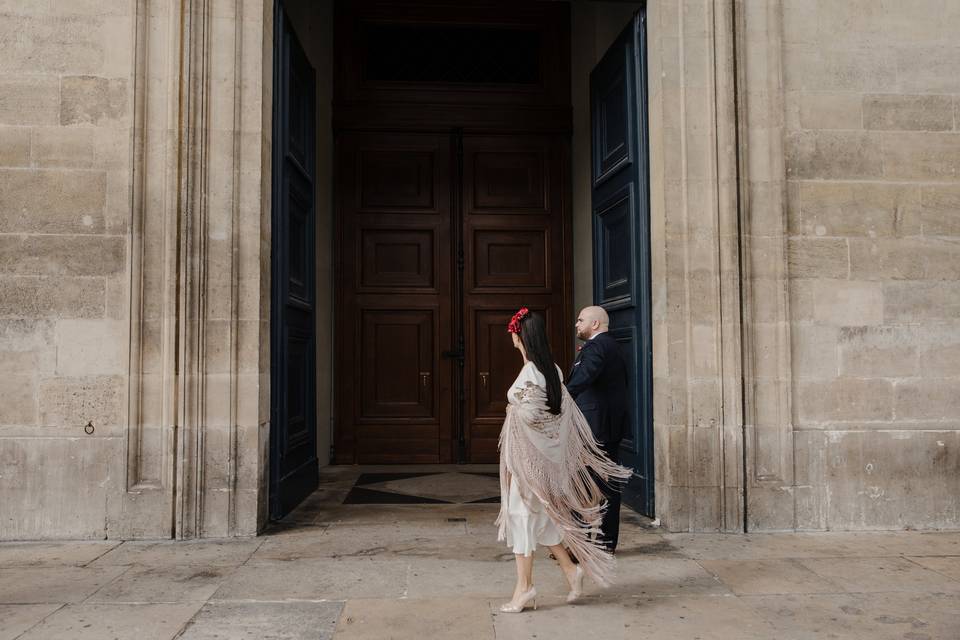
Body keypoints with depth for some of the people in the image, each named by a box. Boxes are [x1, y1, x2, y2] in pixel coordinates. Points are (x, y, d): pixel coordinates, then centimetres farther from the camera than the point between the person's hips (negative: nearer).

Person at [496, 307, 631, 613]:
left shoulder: (530, 372, -19)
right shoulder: (552, 369, 7)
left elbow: (529, 414, -24)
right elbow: (567, 410, 10)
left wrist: (512, 410, -5)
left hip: (528, 453, -8)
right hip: (545, 452, 9)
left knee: (522, 513, 1)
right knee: (541, 514, 18)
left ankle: (524, 586, 9)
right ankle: (571, 569, 22)